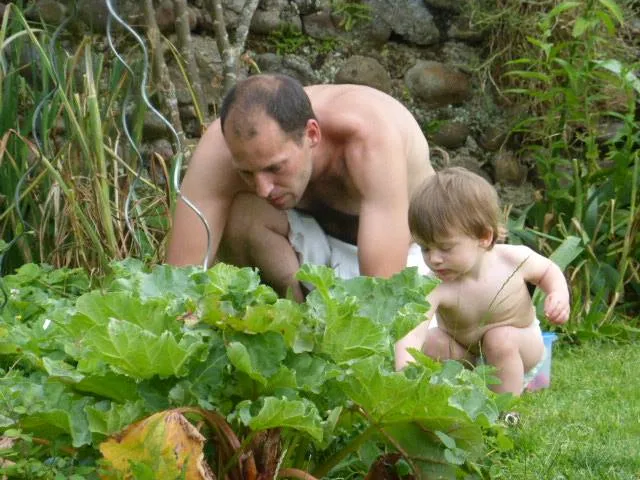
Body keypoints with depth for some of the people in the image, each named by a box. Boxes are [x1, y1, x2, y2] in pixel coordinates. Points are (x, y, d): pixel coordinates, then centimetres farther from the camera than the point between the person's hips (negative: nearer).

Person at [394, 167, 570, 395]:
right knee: (431, 342, -26)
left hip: (519, 349, -1)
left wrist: (559, 295, -23)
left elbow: (548, 270, -2)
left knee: (501, 338, -32)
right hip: (463, 355, 1)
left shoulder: (515, 259, -27)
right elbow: (410, 334, -48)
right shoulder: (437, 290, -32)